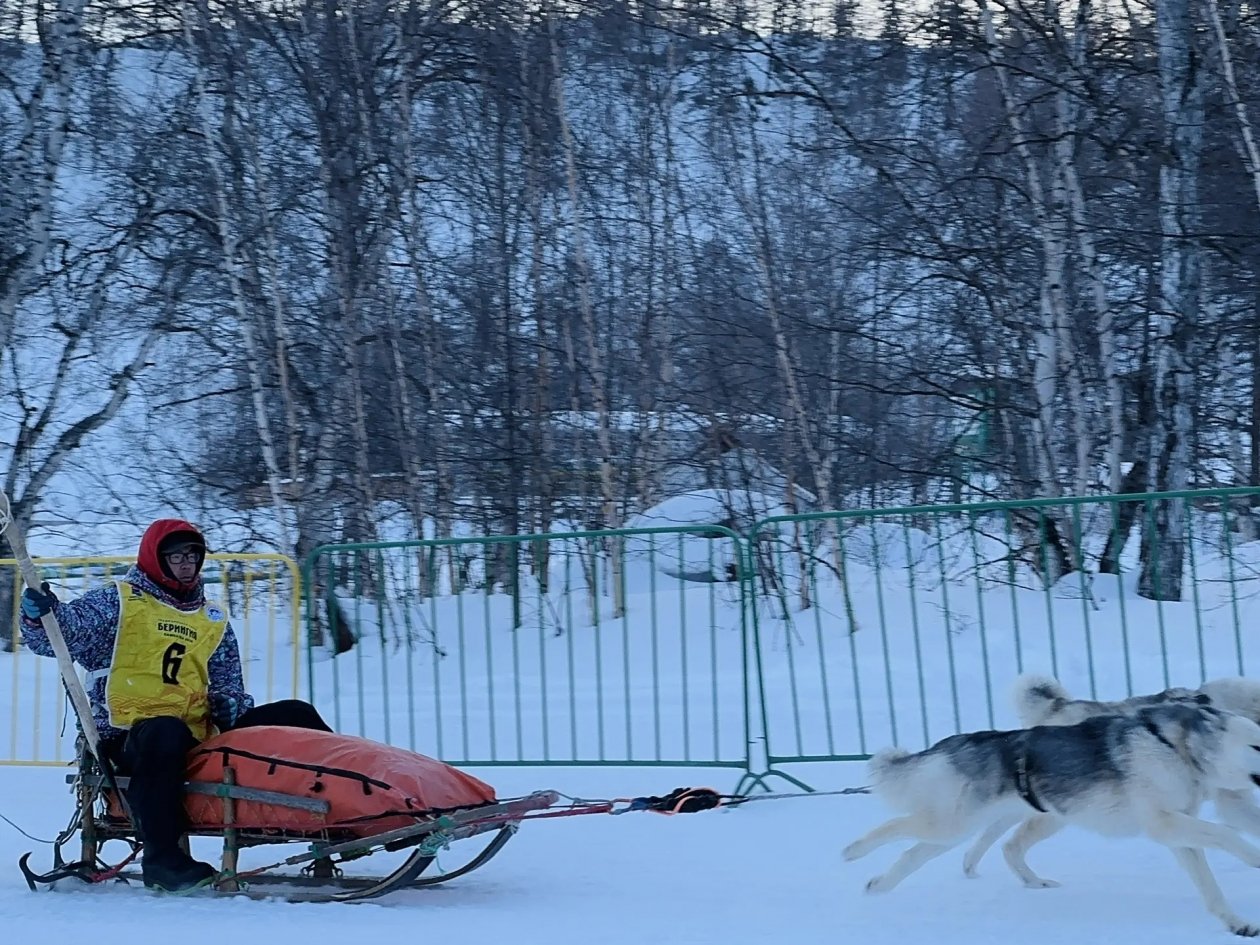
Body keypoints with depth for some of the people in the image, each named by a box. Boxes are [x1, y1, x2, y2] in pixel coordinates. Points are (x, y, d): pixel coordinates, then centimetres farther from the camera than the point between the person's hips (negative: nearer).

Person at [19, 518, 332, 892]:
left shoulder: (213, 619, 20)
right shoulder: (117, 601, 7)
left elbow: (228, 680, 23)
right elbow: (56, 637, -1)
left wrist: (229, 701, 0)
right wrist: (40, 613, -23)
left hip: (200, 736, 5)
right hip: (131, 733, -5)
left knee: (294, 716, -4)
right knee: (166, 734, -42)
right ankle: (161, 856, -36)